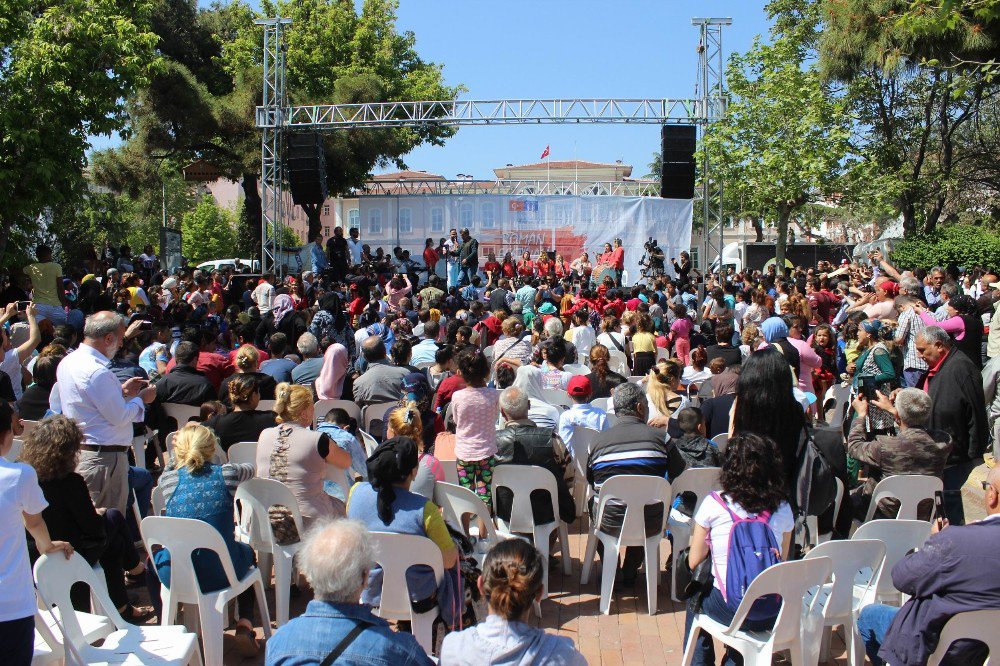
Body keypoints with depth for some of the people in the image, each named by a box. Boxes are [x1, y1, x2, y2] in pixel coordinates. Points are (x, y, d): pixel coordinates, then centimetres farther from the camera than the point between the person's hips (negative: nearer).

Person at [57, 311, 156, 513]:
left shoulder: (67, 362, 9)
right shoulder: (97, 372, -23)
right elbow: (120, 417, -19)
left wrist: (122, 391, 15)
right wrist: (141, 399, -3)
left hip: (77, 452, 10)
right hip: (105, 459, -10)